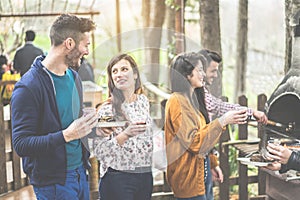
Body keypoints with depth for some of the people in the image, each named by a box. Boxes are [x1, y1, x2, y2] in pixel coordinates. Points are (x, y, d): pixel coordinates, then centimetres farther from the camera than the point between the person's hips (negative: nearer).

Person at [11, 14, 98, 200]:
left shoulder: (74, 76, 8)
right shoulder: (28, 87, -19)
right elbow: (21, 144, -21)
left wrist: (91, 121, 1)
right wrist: (66, 135, -30)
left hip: (80, 170, 7)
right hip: (53, 182, -7)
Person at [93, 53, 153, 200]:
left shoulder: (143, 101, 5)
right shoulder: (107, 109, -10)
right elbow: (99, 152, -15)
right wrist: (125, 135, -24)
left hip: (145, 176, 5)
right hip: (117, 180, -5)